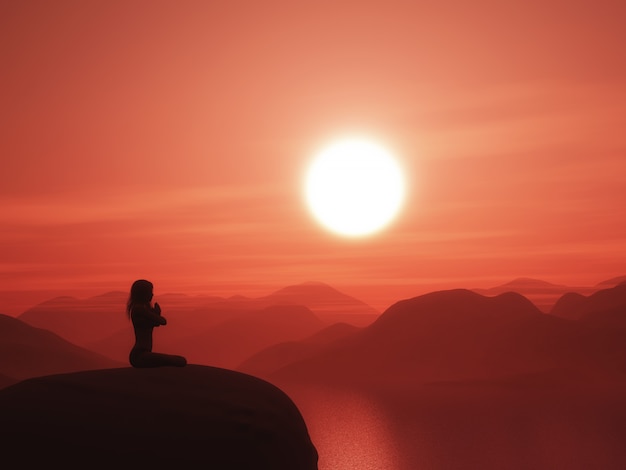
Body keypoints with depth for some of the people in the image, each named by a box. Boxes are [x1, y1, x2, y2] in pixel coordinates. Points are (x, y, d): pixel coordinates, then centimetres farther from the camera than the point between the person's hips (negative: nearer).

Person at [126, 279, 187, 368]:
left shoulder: (137, 307, 18)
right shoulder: (140, 309, -14)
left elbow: (156, 323, 22)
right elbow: (163, 321, -10)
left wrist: (156, 313, 2)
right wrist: (157, 313, 12)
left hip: (139, 355, 11)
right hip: (140, 356, -11)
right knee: (181, 361, -19)